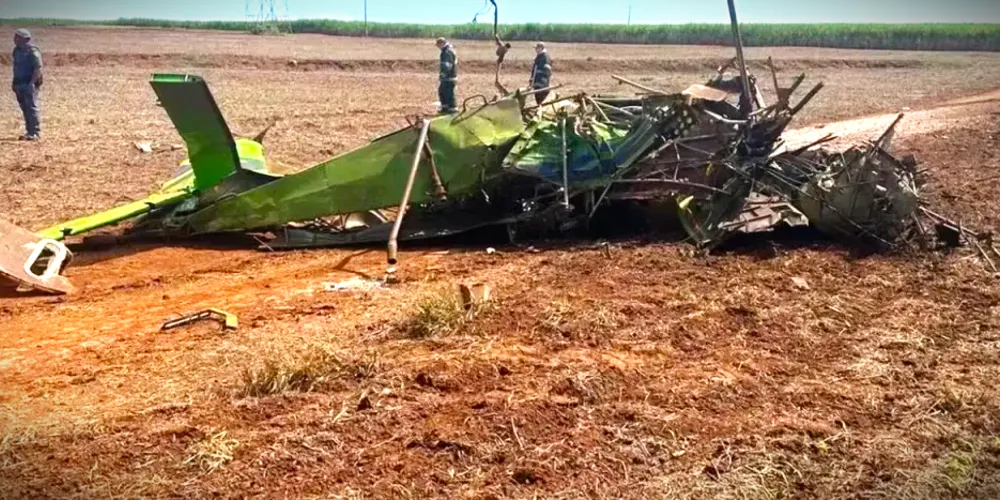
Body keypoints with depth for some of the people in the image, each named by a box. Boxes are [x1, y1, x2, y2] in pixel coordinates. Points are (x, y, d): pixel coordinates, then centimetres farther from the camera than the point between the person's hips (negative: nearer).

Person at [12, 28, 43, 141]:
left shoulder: (32, 51, -13)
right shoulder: (17, 50, 13)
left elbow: (38, 68, -17)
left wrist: (32, 83, -21)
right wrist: (14, 82, 16)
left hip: (29, 85, -8)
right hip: (19, 84, 8)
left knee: (32, 108, -7)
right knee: (25, 108, 10)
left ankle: (36, 133, -3)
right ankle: (29, 132, 16)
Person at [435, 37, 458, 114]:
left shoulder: (447, 52, -20)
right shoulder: (450, 49, 15)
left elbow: (447, 66, -26)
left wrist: (442, 76, -24)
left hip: (448, 78, -11)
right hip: (447, 77, 11)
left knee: (449, 94, -5)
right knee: (441, 91, 19)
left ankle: (452, 109, 0)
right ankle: (445, 108, 27)